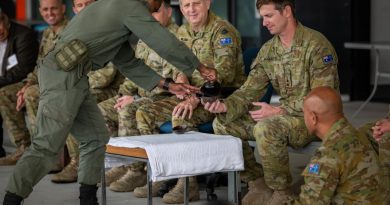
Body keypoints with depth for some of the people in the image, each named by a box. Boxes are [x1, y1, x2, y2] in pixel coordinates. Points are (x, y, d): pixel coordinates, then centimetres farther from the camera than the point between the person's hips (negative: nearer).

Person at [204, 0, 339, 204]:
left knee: (266, 128, -36)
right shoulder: (268, 50, 7)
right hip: (284, 116, 8)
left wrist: (278, 111, -24)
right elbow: (250, 91, 3)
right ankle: (257, 185, 2)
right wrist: (225, 106, -18)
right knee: (223, 124, -5)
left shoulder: (315, 45, -16)